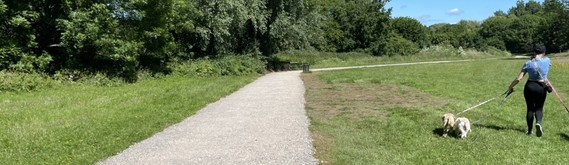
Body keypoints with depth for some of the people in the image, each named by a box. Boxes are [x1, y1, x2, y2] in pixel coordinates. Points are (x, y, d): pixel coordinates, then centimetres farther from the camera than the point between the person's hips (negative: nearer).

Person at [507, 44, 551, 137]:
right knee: (539, 108, 11)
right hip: (542, 88, 0)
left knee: (530, 109, 12)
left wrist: (510, 87, -1)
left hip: (530, 87, 0)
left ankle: (529, 130, 15)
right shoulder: (547, 61, -5)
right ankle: (538, 122, -19)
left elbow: (518, 78, -10)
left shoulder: (528, 63, -8)